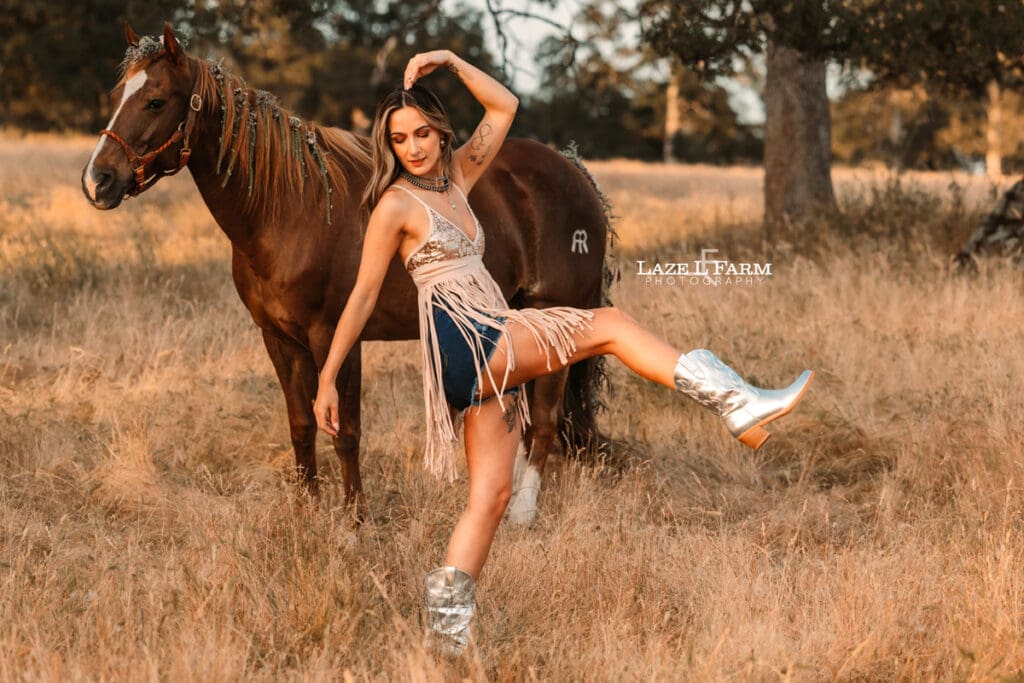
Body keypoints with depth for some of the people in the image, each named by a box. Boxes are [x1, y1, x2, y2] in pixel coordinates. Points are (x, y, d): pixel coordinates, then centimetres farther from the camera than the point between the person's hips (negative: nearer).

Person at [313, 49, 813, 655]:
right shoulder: (395, 205, -1)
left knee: (493, 493, 4)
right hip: (463, 338, -8)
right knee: (609, 325, -11)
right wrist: (328, 378, -1)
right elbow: (364, 295, -1)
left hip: (494, 351, 8)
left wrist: (451, 62, 9)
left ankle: (447, 623, 3)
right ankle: (736, 401, -12)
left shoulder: (455, 178, 18)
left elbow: (504, 108, 19)